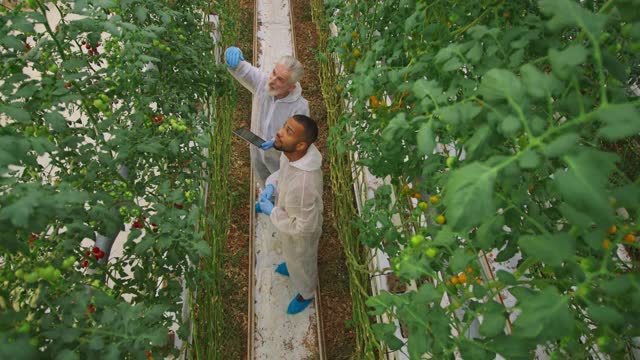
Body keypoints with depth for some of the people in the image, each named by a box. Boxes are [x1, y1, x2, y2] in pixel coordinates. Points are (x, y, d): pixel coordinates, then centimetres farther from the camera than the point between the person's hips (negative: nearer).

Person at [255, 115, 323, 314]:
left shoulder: (303, 184, -47)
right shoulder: (291, 153, -22)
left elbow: (302, 226, -32)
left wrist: (271, 211, -22)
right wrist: (271, 185, -16)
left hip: (300, 233, -7)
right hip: (291, 222, 7)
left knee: (302, 263, 26)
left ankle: (306, 294, 58)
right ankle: (292, 266, 72)